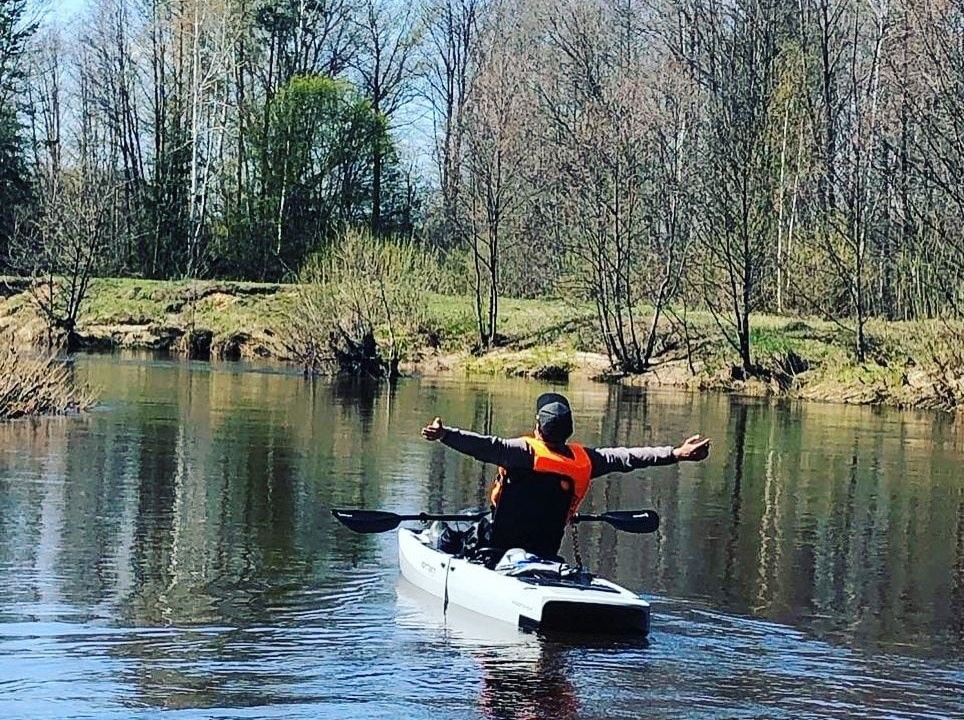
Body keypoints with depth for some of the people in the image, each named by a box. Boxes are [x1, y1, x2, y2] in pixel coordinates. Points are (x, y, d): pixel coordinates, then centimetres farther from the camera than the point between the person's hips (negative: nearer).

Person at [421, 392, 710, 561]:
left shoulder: (524, 451, -13)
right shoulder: (584, 459, -2)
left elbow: (488, 446, -27)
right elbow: (627, 457, 2)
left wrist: (445, 434, -35)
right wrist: (676, 454, 8)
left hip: (499, 544, -4)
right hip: (546, 552, 4)